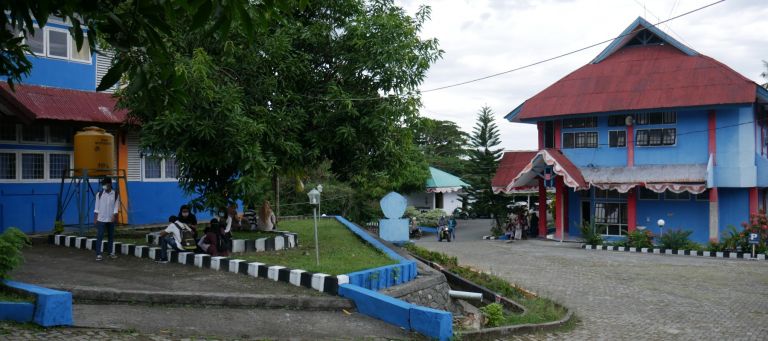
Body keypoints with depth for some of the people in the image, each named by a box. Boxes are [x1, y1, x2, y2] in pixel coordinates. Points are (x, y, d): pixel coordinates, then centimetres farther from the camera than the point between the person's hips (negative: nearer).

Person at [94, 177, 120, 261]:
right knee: (99, 237, -6)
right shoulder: (99, 194, 0)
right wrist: (95, 217, -1)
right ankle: (98, 254, -6)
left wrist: (114, 216, -14)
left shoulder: (115, 195, 0)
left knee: (111, 236, 9)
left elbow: (116, 206, -2)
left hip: (111, 219, 1)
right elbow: (96, 207, 2)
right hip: (101, 219, -1)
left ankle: (111, 252, 21)